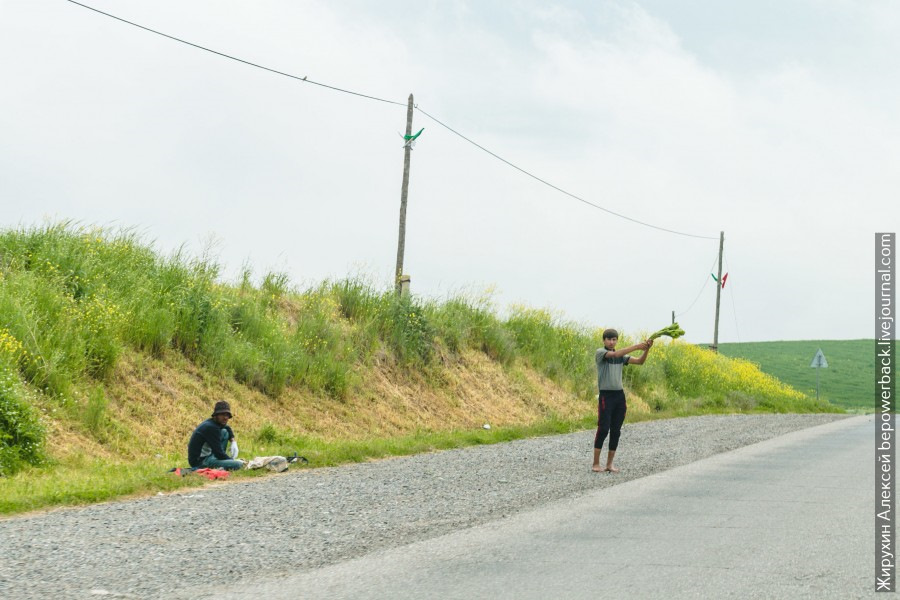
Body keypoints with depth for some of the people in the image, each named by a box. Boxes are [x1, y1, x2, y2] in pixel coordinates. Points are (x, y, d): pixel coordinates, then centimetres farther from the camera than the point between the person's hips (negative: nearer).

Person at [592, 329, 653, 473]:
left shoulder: (621, 356, 11)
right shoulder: (600, 353, -5)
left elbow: (639, 361, 0)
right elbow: (614, 354, -25)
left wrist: (647, 349, -19)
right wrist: (636, 346, -29)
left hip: (619, 395, 6)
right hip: (606, 395, -6)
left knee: (616, 431, 5)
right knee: (603, 429, -10)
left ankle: (609, 464, 11)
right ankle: (595, 464, -4)